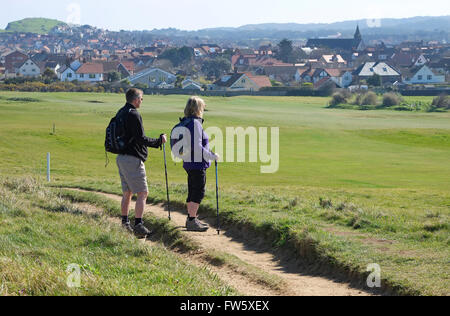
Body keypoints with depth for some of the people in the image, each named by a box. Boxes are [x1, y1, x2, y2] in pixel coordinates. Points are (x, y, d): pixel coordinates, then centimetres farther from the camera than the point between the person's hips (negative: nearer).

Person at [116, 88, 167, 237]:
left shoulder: (121, 113, 13)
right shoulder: (134, 115, -16)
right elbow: (141, 139, -20)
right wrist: (159, 141, -8)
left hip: (122, 157, 10)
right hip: (133, 159, -10)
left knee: (127, 193, 16)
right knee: (142, 193, -6)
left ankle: (125, 224, 19)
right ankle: (138, 225, -10)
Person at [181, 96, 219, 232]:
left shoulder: (185, 122, 11)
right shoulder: (195, 123, -18)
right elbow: (197, 147, -23)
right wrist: (212, 156, -14)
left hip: (189, 163, 10)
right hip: (197, 164, -10)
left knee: (192, 192, 17)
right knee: (198, 192, -5)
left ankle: (191, 218, 25)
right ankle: (192, 221, -3)